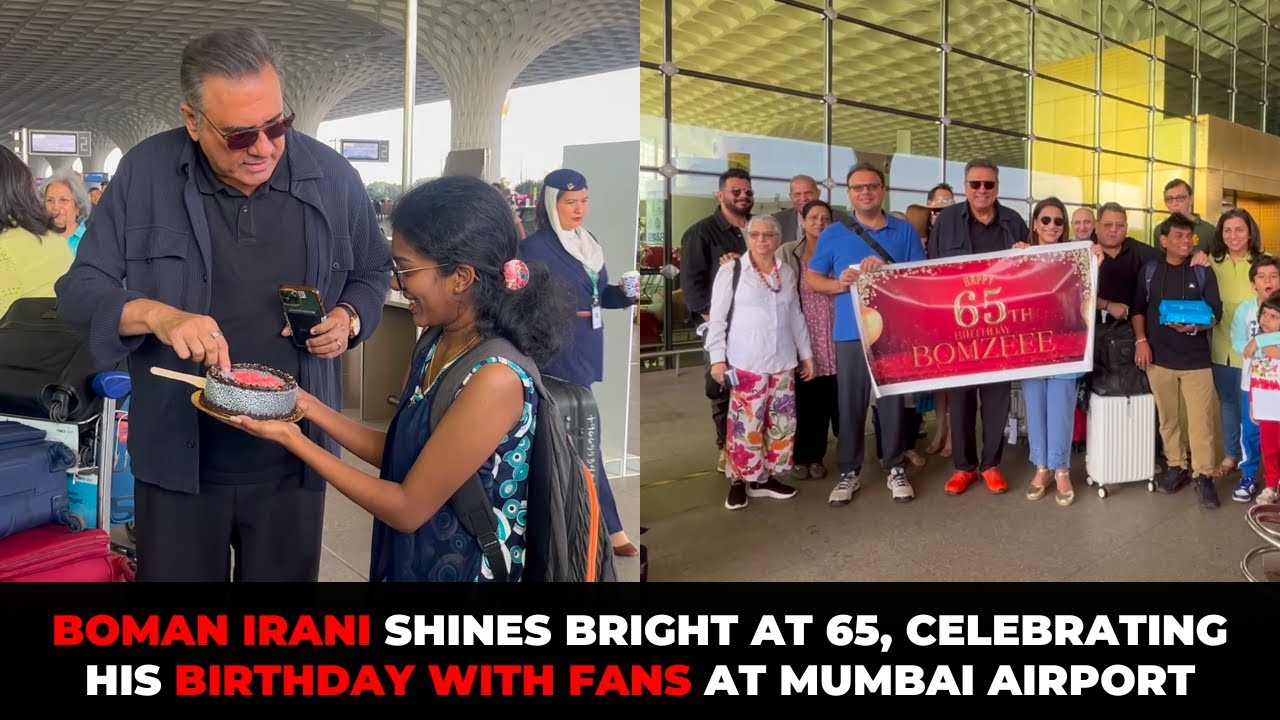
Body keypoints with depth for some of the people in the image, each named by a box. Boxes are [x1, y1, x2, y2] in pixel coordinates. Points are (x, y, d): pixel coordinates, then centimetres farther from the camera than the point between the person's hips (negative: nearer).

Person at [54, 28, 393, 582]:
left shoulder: (333, 177, -3)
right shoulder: (145, 172, -7)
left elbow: (373, 272, 12)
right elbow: (80, 288, -3)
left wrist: (349, 318, -9)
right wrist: (156, 315, -23)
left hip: (292, 460, 1)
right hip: (177, 458, -1)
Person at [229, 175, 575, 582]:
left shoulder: (495, 380, -27)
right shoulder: (435, 348, 0)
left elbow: (408, 509, -21)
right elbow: (397, 453, 7)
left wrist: (292, 439, -16)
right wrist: (307, 405, -1)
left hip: (462, 568, -7)